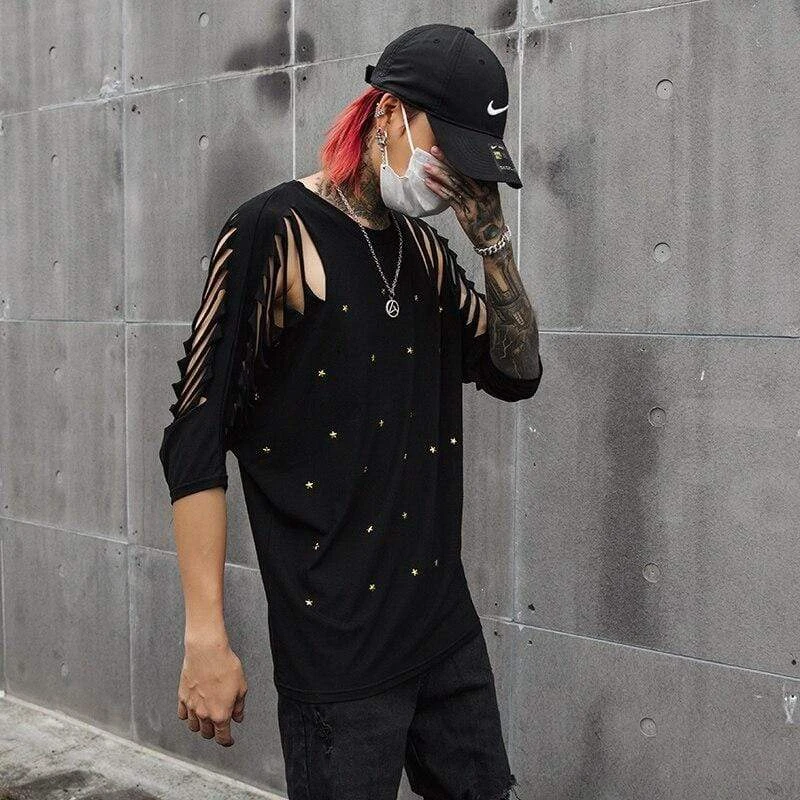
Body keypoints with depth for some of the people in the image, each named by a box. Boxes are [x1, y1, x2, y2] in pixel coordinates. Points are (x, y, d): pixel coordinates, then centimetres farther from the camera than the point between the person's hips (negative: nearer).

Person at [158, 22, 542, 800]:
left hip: (448, 623, 7)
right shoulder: (273, 232, -12)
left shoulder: (423, 246, 8)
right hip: (336, 646, -7)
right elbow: (194, 438, -15)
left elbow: (516, 372, 12)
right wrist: (205, 636, -17)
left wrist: (494, 244, -3)